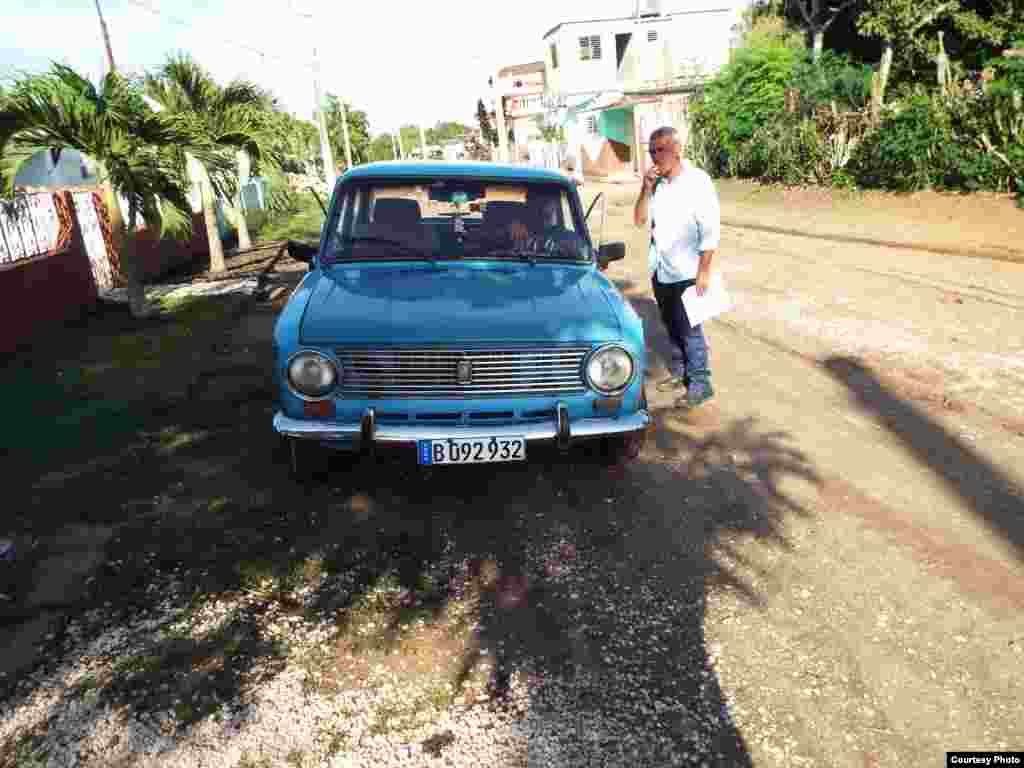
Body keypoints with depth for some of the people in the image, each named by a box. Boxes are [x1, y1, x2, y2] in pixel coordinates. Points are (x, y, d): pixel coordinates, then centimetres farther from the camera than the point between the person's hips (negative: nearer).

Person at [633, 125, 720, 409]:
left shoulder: (697, 181, -12)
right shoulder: (656, 182, 5)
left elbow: (711, 229, -13)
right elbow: (639, 220, 5)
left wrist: (703, 271, -16)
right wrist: (646, 188, -9)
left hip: (685, 273, -6)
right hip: (659, 270, 6)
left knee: (689, 330, -1)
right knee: (672, 327, 17)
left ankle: (700, 384, 11)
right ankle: (679, 372, 32)